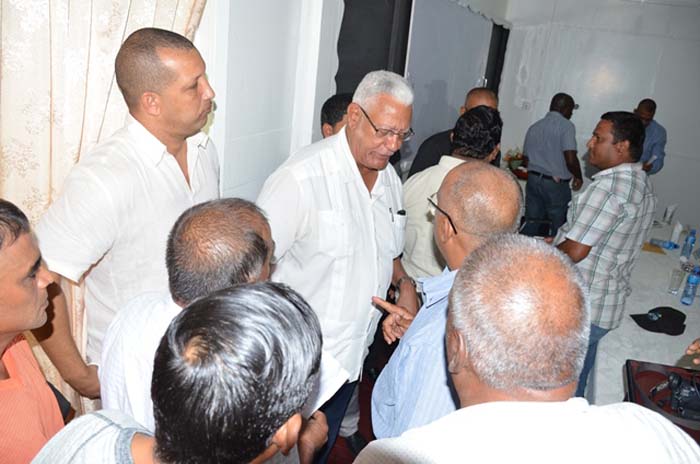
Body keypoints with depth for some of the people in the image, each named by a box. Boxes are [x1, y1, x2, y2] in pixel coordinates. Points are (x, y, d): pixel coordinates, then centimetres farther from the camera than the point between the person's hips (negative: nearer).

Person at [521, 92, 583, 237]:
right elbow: (570, 160, -16)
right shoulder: (566, 126, -8)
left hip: (533, 180, 6)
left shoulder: (534, 127, 11)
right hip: (557, 184, -6)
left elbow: (526, 158, 14)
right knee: (558, 228, 5)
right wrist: (578, 177, 1)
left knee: (531, 225, 10)